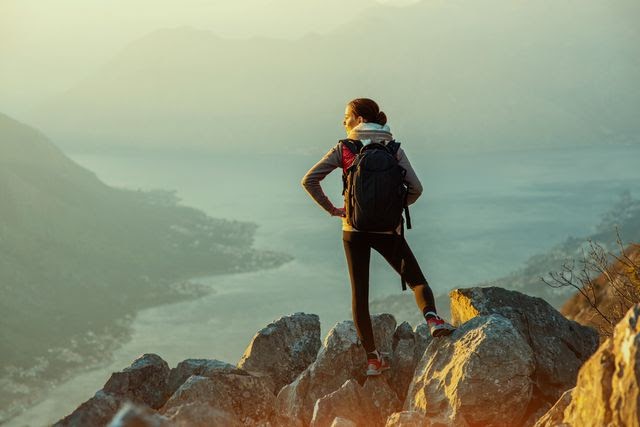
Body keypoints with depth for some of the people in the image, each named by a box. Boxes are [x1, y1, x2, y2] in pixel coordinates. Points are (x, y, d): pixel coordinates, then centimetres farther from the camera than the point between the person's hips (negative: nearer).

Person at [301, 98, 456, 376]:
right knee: (417, 280, 10)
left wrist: (331, 209, 2)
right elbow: (415, 188, -4)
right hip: (387, 228, 0)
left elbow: (309, 180, -5)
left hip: (354, 228, 0)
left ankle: (372, 357, 8)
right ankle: (432, 317, -21)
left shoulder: (344, 149, 0)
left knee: (359, 292, 8)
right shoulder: (393, 148, 3)